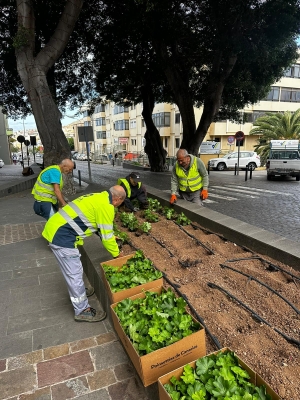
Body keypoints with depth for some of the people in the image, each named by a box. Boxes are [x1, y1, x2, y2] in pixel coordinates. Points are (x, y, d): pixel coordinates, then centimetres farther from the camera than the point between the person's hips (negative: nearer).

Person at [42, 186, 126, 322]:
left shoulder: (99, 198, 16)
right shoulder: (106, 206, -14)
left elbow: (102, 227, 32)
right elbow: (106, 236, -7)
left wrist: (111, 237, 41)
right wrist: (116, 253, 9)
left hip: (56, 228, 10)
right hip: (61, 236, -10)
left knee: (73, 271, 25)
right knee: (74, 273, 2)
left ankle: (77, 291, 44)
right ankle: (82, 311, 17)